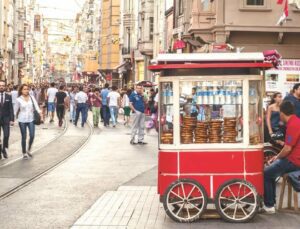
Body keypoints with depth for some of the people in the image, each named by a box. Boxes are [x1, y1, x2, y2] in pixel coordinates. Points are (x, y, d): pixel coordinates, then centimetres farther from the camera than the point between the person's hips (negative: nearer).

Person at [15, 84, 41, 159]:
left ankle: (28, 150, 20)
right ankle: (24, 153, 17)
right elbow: (16, 110, 5)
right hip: (22, 120, -2)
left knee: (32, 136, -4)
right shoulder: (19, 99, -4)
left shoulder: (32, 98, 1)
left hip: (31, 119, 2)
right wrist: (16, 117, 7)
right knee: (24, 137, 3)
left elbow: (36, 107, -2)